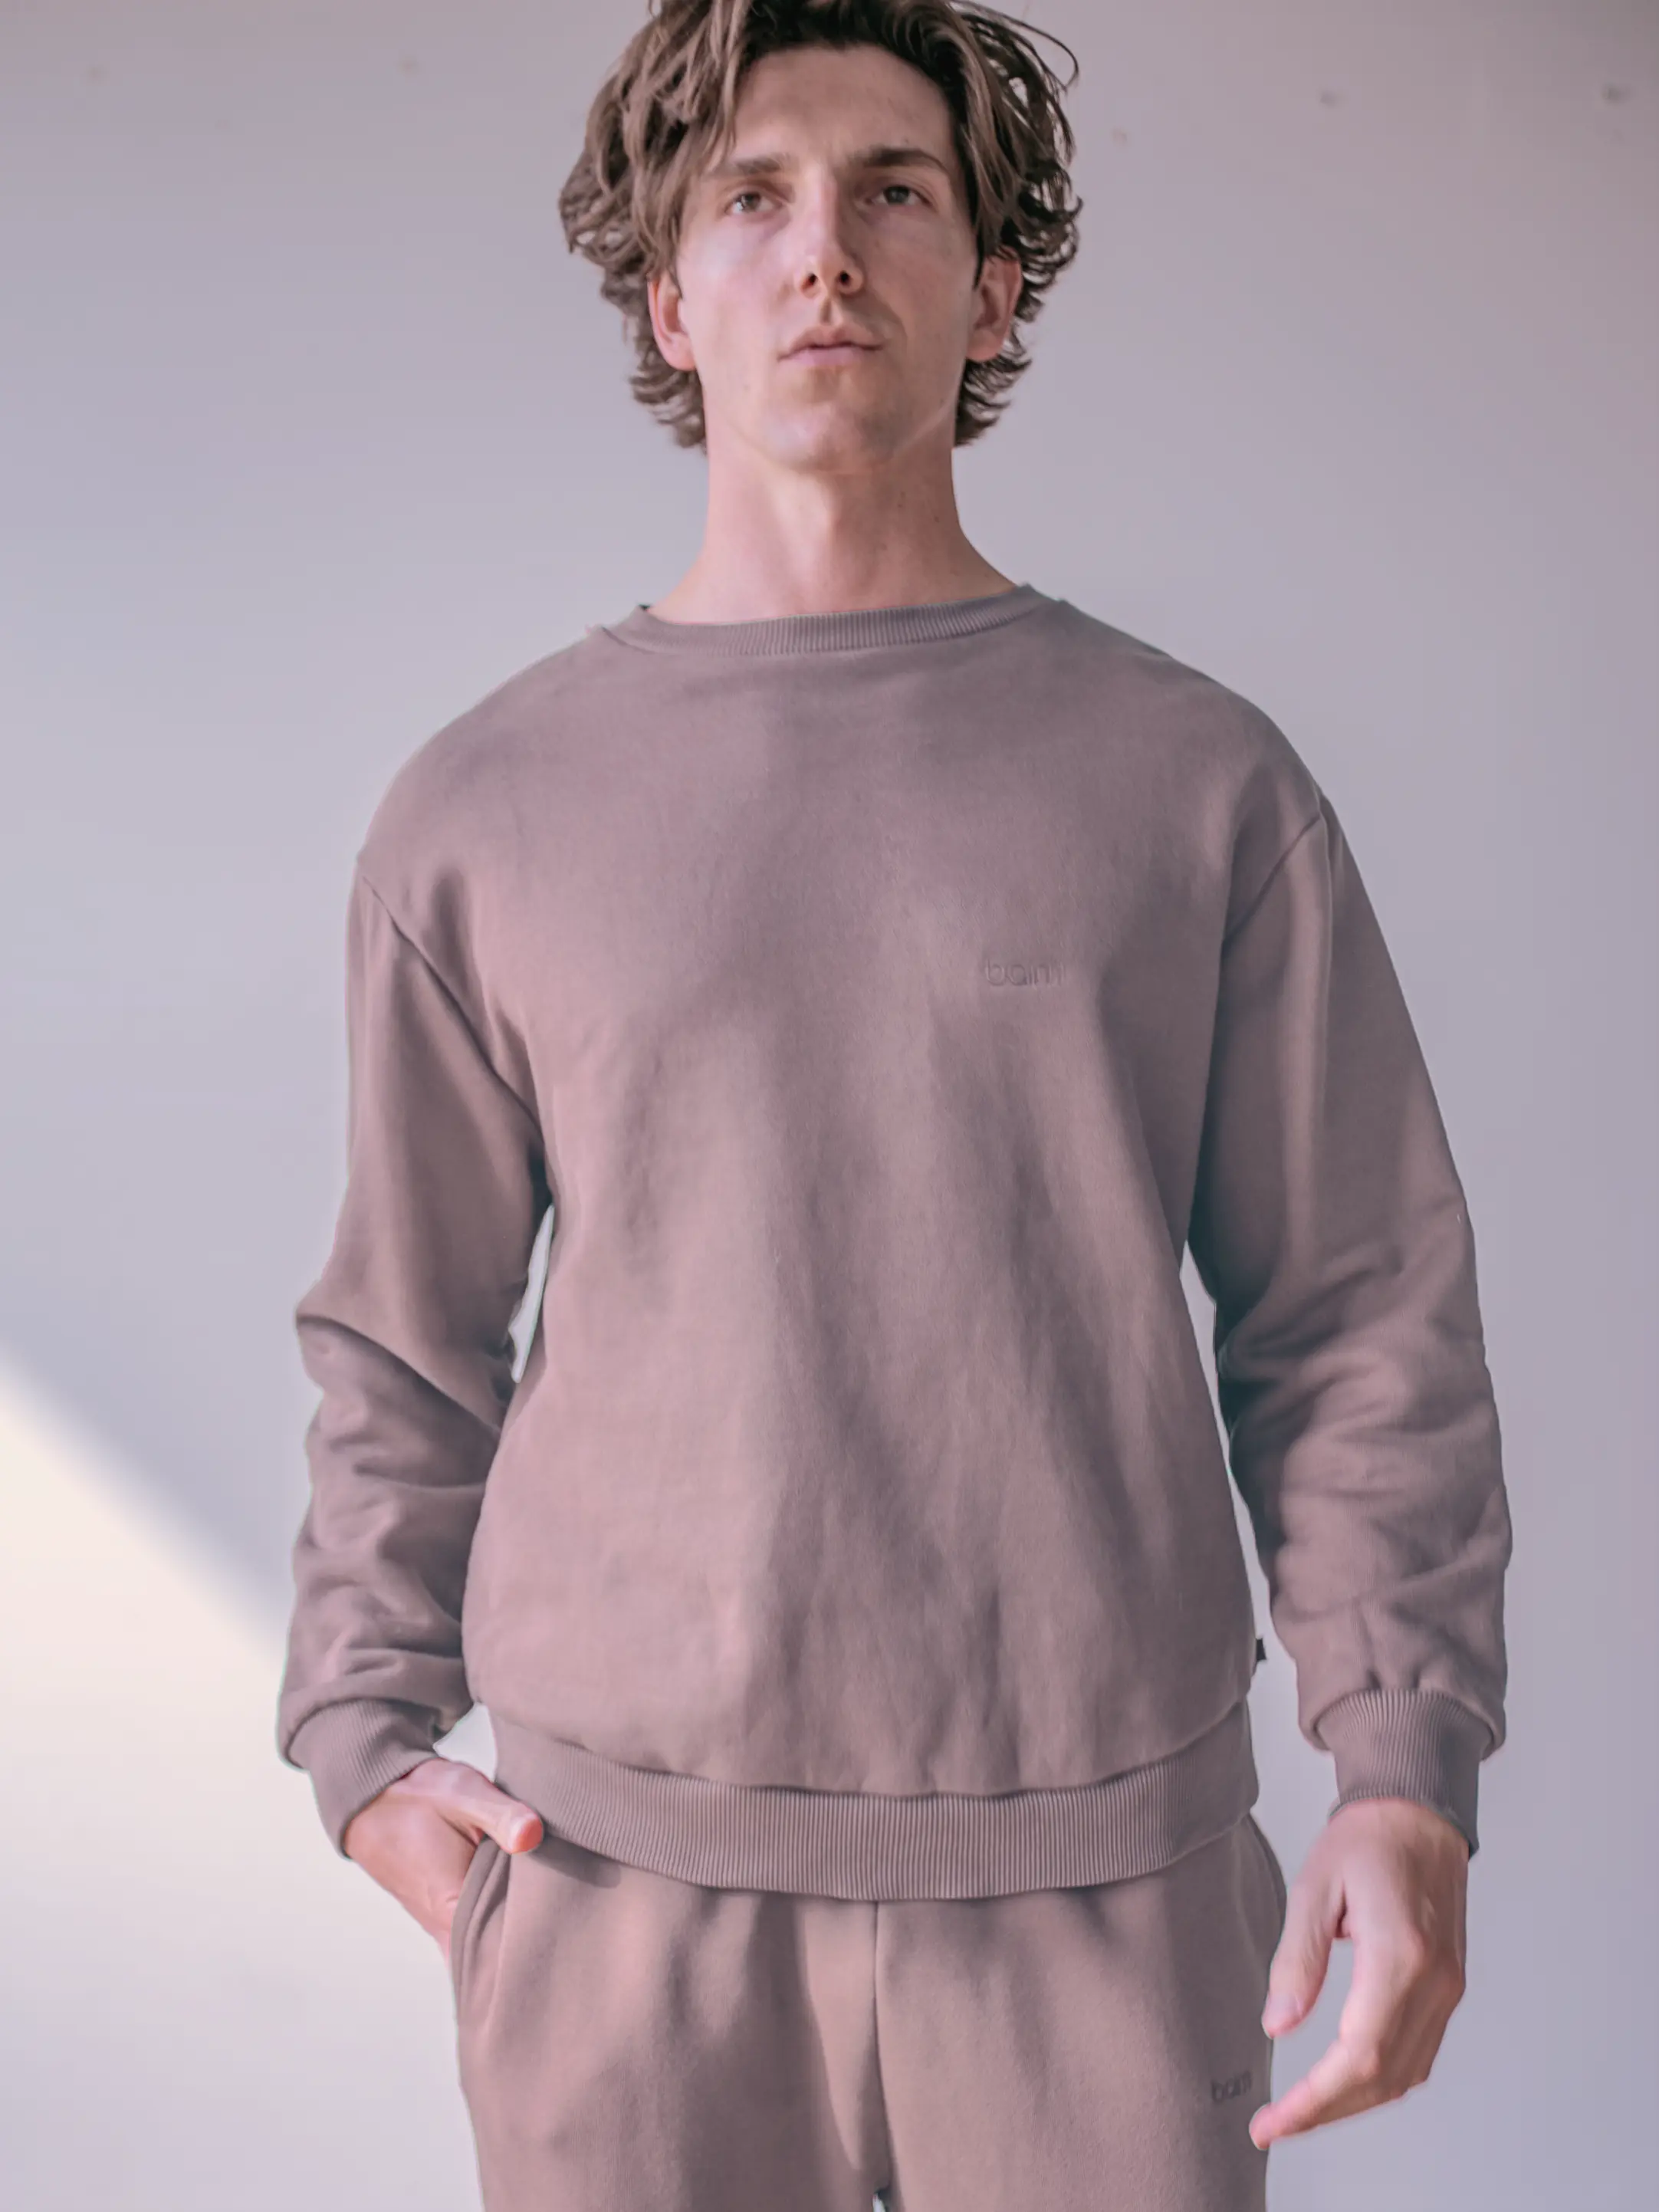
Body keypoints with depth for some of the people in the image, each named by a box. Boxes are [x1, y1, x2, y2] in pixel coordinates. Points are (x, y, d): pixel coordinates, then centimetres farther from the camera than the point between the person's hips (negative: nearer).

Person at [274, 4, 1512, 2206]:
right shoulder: (479, 814, 5)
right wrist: (368, 1743, 2)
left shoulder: (1203, 781, 3)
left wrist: (1408, 1771, -5)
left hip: (1098, 1870, 0)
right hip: (622, 1877, 1)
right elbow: (404, 1348, 12)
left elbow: (1361, 1320, 3)